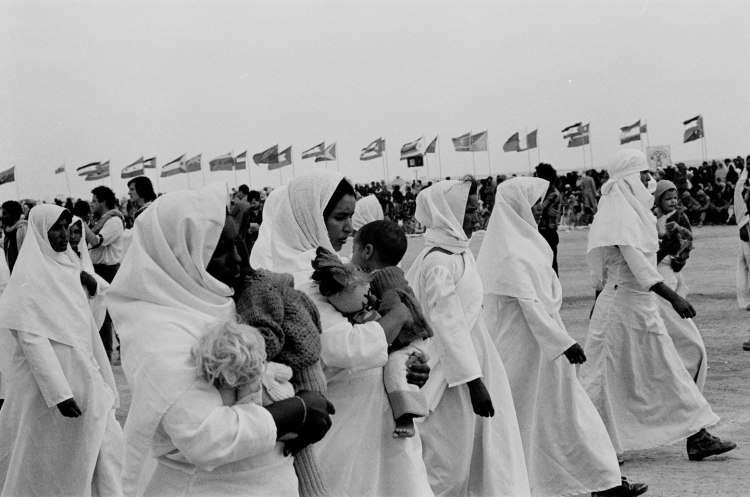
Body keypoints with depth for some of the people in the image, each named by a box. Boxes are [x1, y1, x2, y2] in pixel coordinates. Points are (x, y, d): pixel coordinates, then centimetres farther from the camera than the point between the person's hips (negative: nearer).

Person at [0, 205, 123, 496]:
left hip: (83, 377, 7)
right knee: (53, 462, 4)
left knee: (105, 445, 4)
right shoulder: (30, 276, -14)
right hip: (50, 382, -7)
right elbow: (31, 337, -22)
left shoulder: (68, 265, 9)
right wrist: (59, 392, -27)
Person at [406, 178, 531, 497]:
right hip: (452, 379, -9)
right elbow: (449, 326, -22)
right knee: (448, 467, 1)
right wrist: (474, 381, -22)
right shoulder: (439, 262, -20)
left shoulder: (457, 253, 9)